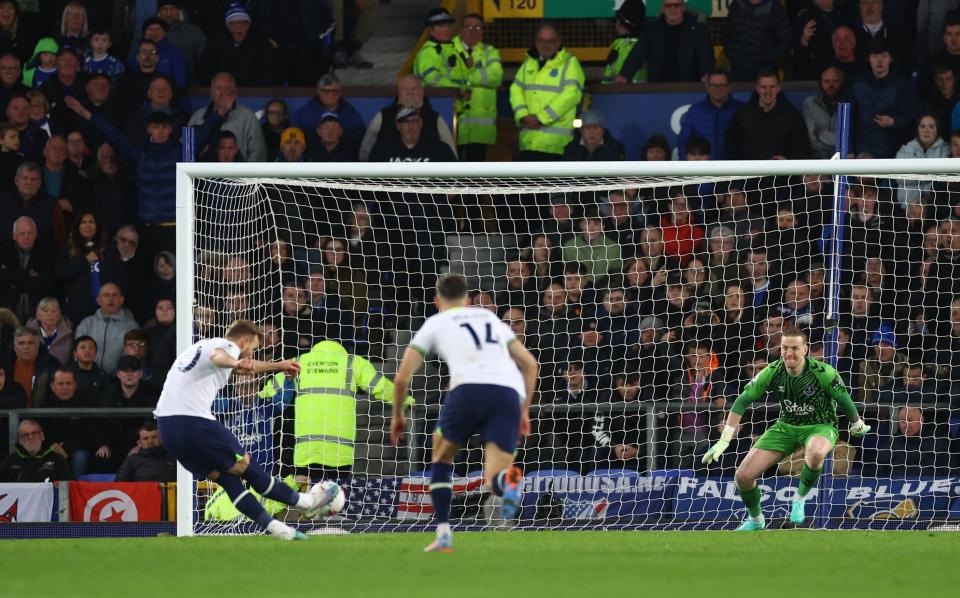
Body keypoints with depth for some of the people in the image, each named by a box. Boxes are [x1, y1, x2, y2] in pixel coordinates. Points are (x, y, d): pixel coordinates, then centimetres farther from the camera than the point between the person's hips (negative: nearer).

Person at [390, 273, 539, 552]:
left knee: (441, 456, 25)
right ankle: (509, 481, -40)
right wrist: (524, 411, 34)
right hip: (510, 393, 2)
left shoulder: (435, 323, 22)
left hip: (469, 388, -2)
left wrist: (397, 416, 33)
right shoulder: (492, 319, 33)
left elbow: (402, 378, 17)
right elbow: (530, 364, 29)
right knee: (494, 481, -1)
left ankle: (443, 534, 12)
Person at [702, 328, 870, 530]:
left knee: (815, 452, -43)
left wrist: (857, 425, 9)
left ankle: (801, 497, -12)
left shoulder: (824, 373, -24)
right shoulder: (772, 372, -16)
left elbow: (844, 400, -7)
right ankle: (755, 520, 24)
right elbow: (742, 402, -12)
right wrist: (724, 441, -18)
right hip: (785, 427, 3)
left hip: (820, 427, -3)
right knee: (743, 476, -8)